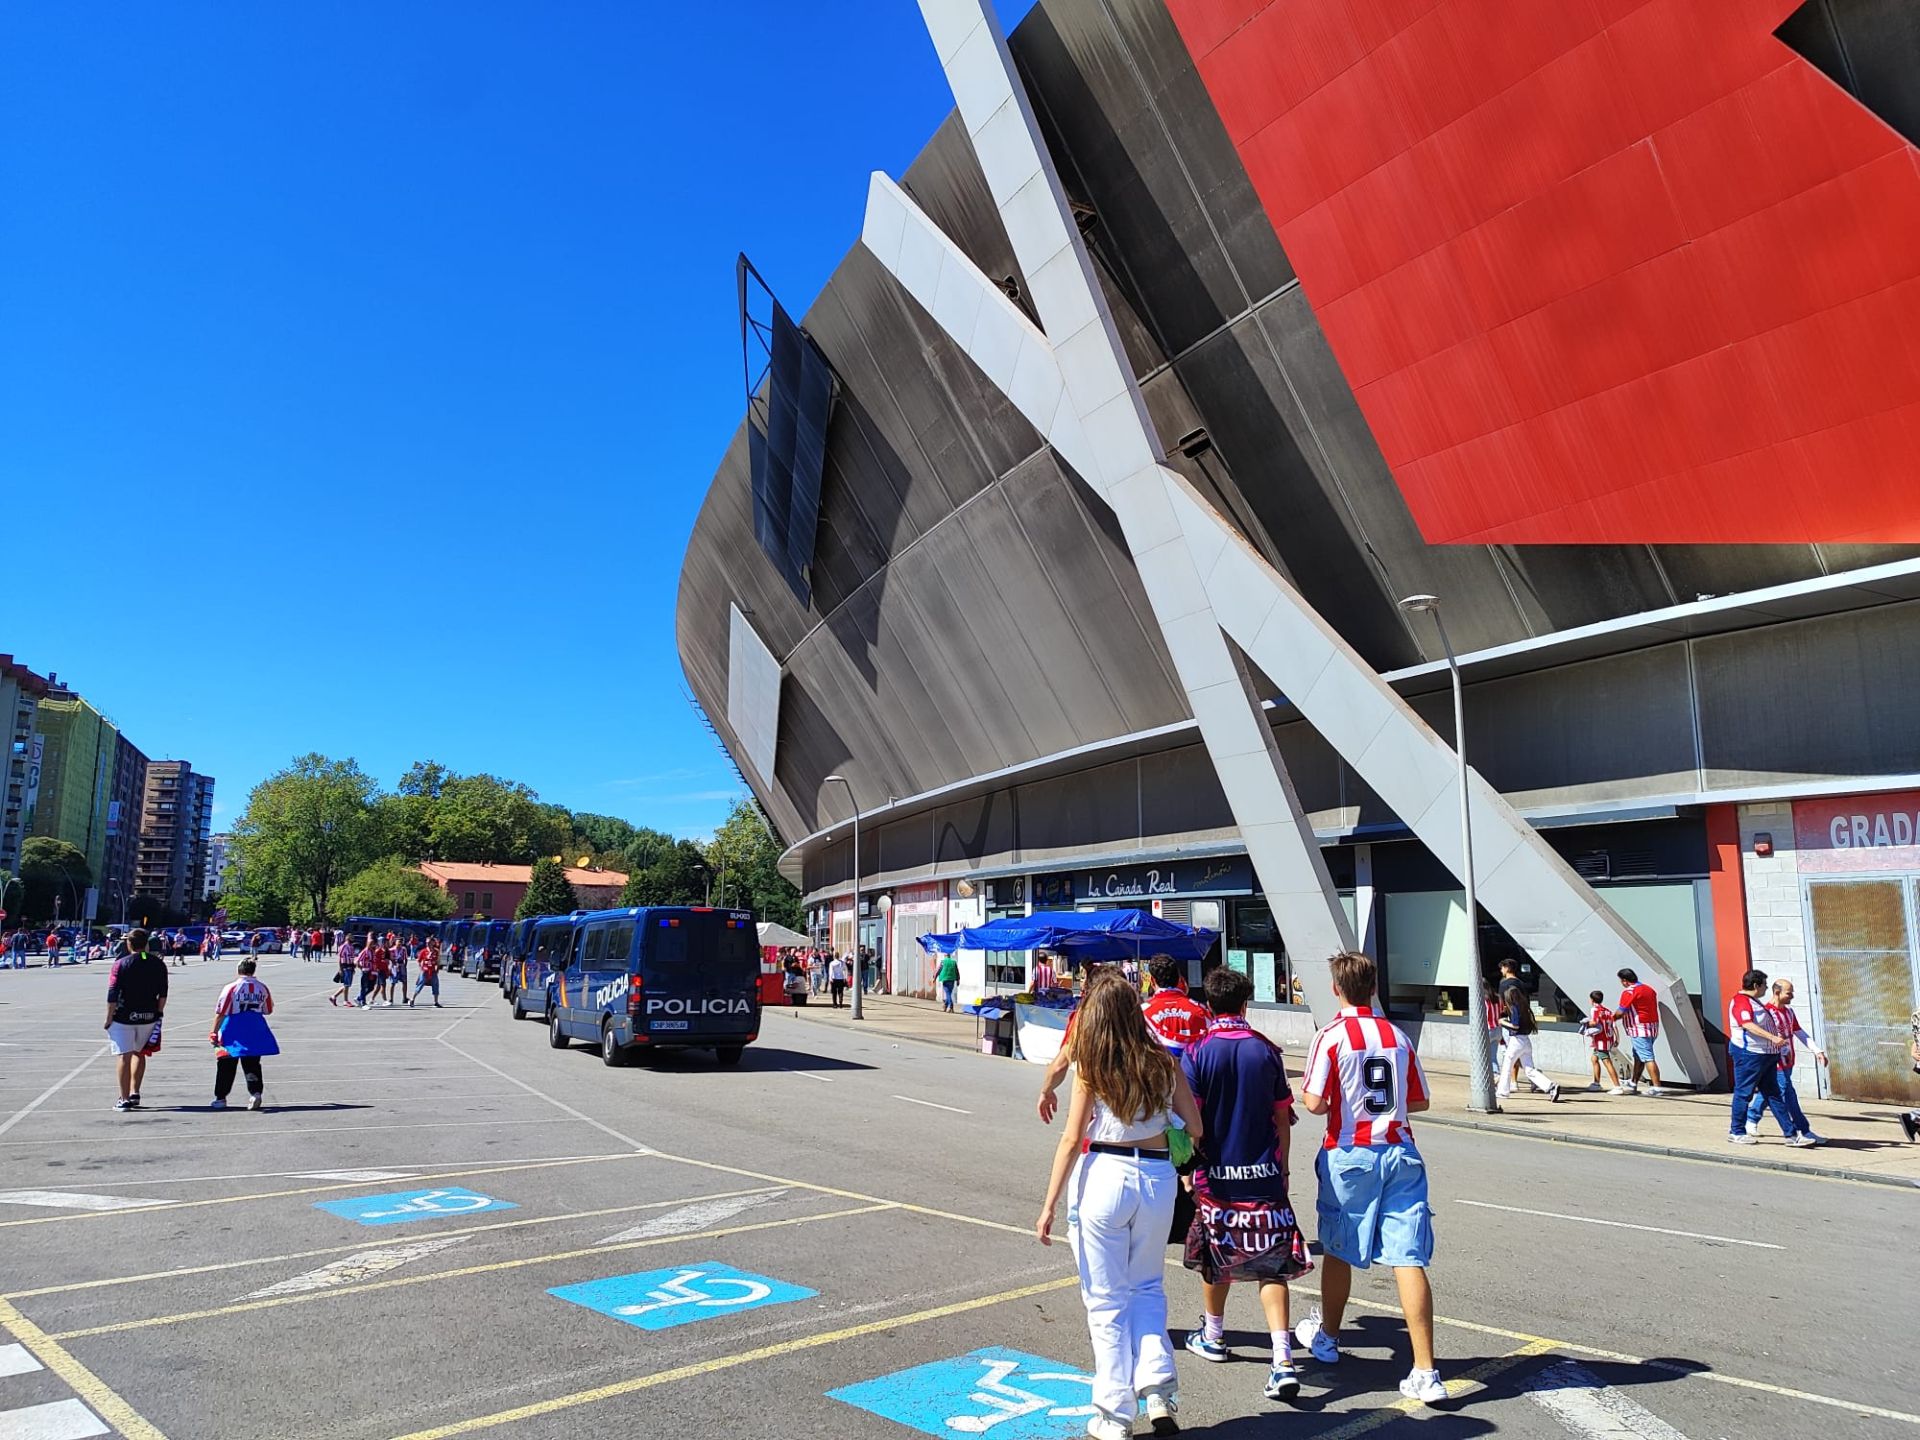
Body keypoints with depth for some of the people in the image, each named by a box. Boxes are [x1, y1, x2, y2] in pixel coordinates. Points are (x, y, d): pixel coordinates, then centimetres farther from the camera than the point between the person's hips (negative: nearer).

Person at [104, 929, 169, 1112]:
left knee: (123, 1056, -1)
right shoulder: (158, 963, 3)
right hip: (149, 1017, 4)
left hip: (123, 1018, -4)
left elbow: (113, 995, -10)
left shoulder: (121, 964, -8)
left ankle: (124, 1099, -4)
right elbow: (163, 994, 2)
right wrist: (158, 1013, 10)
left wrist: (109, 1018, -3)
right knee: (139, 1053, 21)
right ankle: (134, 1093, 19)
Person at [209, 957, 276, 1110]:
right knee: (252, 1064, 10)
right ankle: (256, 1092, -5)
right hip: (256, 1032, 3)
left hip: (233, 1032, -3)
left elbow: (220, 1013, -10)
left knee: (227, 1065, 10)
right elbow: (268, 1011, 11)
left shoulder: (231, 988, -10)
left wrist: (214, 1033, -3)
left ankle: (220, 1098, 16)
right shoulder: (262, 988, 1)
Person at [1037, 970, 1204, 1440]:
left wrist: (1050, 1205, -3)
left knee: (1106, 1299, 10)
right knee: (1148, 1286, 23)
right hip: (1158, 1177, 3)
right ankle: (1158, 1388, 8)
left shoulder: (1090, 1069, -5)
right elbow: (1195, 1128, 6)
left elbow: (1072, 1139, -7)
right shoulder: (1163, 1063, 3)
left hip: (1104, 1176, -3)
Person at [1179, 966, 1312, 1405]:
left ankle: (1213, 1336, 36)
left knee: (1217, 1255, 17)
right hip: (1263, 1172, 1)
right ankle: (1283, 1360, -8)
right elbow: (1283, 1116, 5)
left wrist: (1188, 1170, 1)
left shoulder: (1197, 1052, -8)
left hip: (1215, 1172, -1)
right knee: (1271, 1264, 2)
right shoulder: (1267, 1051, 0)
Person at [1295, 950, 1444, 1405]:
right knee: (1408, 1259, -1)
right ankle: (1426, 1373, -3)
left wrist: (1308, 1095, 7)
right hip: (1400, 1153, 3)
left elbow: (1314, 1103, -15)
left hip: (1350, 1155, -3)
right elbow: (1419, 1101, 11)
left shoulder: (1332, 1036, -11)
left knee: (1337, 1251, 16)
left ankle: (1327, 1337, 35)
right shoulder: (1398, 1035, 4)